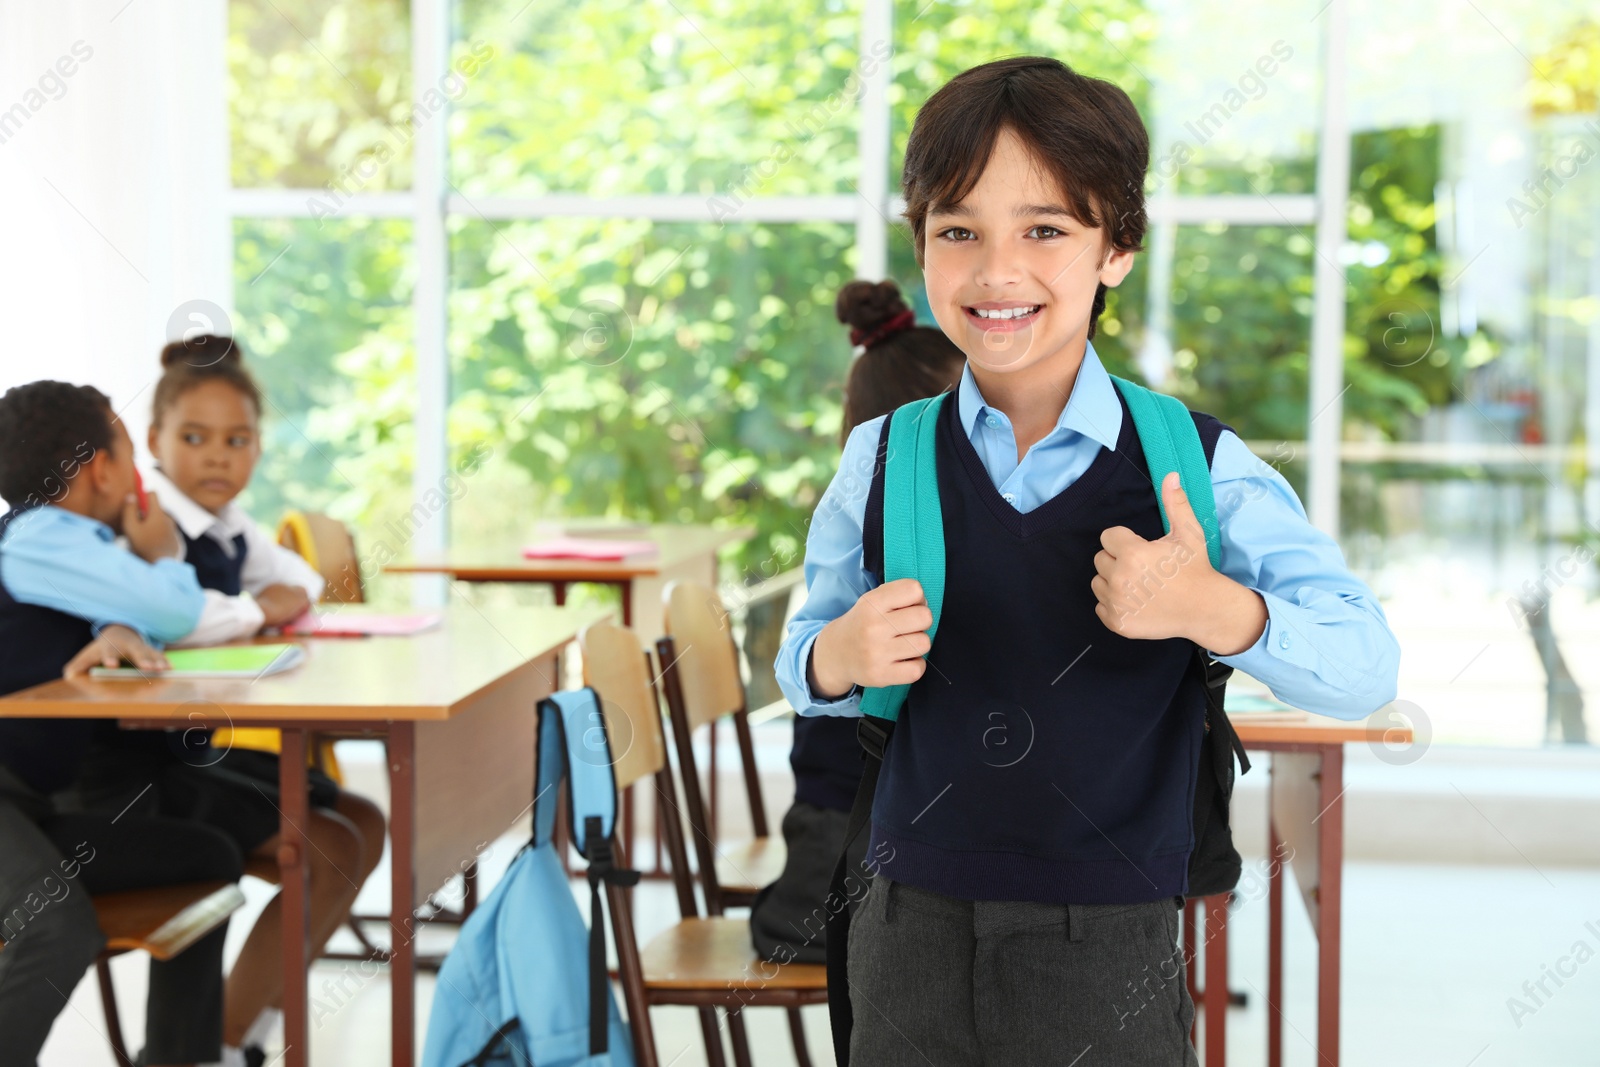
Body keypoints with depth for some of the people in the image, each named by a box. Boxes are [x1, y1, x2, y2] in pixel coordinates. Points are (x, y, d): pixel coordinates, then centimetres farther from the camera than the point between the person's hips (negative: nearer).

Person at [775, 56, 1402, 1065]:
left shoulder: (1199, 463, -6)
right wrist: (834, 660, -12)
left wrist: (1218, 611, -24)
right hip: (913, 940, 2)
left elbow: (1369, 669, -7)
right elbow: (807, 657, 11)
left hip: (1113, 953, -2)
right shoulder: (882, 457, 1)